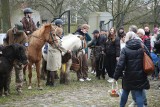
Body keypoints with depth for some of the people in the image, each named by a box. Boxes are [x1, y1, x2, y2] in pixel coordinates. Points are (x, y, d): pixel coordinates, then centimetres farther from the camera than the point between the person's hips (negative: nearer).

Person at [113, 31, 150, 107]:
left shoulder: (125, 49, -8)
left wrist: (116, 76, -6)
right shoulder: (142, 47, 0)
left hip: (129, 76, -1)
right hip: (140, 76, 1)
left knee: (125, 92, 18)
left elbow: (120, 64, -13)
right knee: (139, 94, 4)